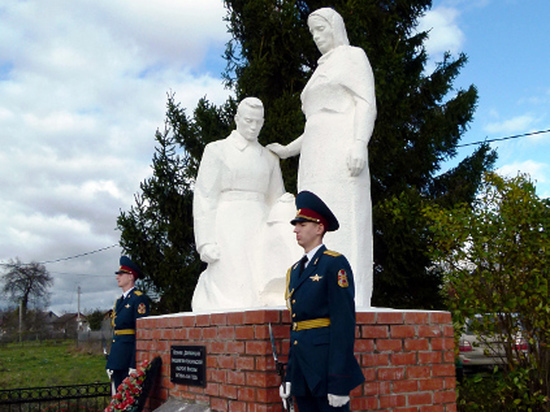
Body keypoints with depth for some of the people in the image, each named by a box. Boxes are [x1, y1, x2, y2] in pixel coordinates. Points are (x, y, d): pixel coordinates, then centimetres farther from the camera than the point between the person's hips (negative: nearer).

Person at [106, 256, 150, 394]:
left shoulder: (139, 299, -8)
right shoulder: (119, 301, 19)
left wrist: (134, 365, -20)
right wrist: (110, 363, 17)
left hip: (129, 356, -8)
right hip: (117, 360, 9)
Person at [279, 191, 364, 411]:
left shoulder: (335, 264, -7)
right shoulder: (294, 271, 17)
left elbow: (344, 322, -14)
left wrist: (339, 382, -19)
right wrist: (289, 376, 14)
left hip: (326, 367, -7)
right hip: (302, 370, 7)